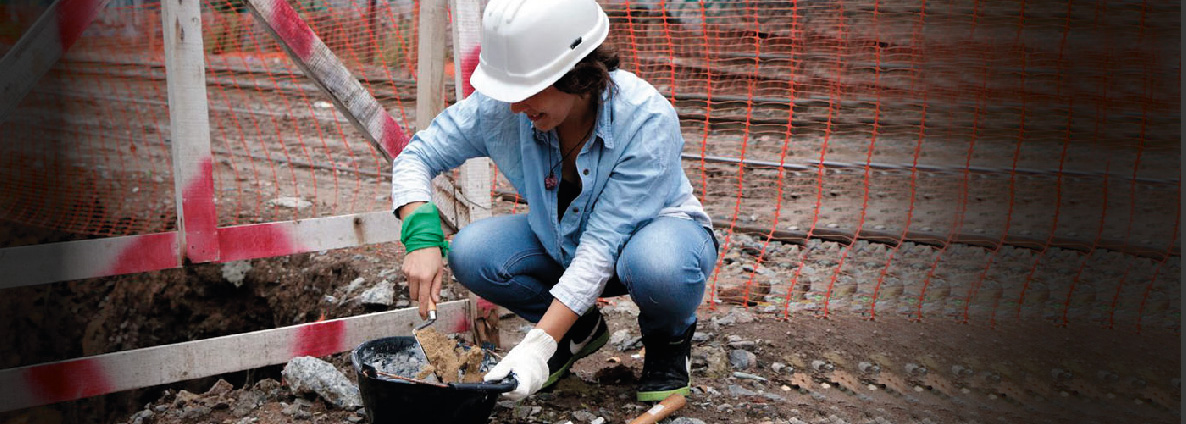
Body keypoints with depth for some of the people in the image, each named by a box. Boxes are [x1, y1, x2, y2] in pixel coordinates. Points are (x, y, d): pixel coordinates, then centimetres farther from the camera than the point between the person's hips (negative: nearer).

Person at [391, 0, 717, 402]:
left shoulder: (647, 120, -34)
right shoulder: (502, 105, -24)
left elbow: (603, 246, -35)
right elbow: (416, 155, -12)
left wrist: (538, 346, -41)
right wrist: (421, 237, -32)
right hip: (563, 242, 4)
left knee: (658, 263, -41)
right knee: (471, 253, -24)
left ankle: (669, 338, -2)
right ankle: (581, 329, 5)